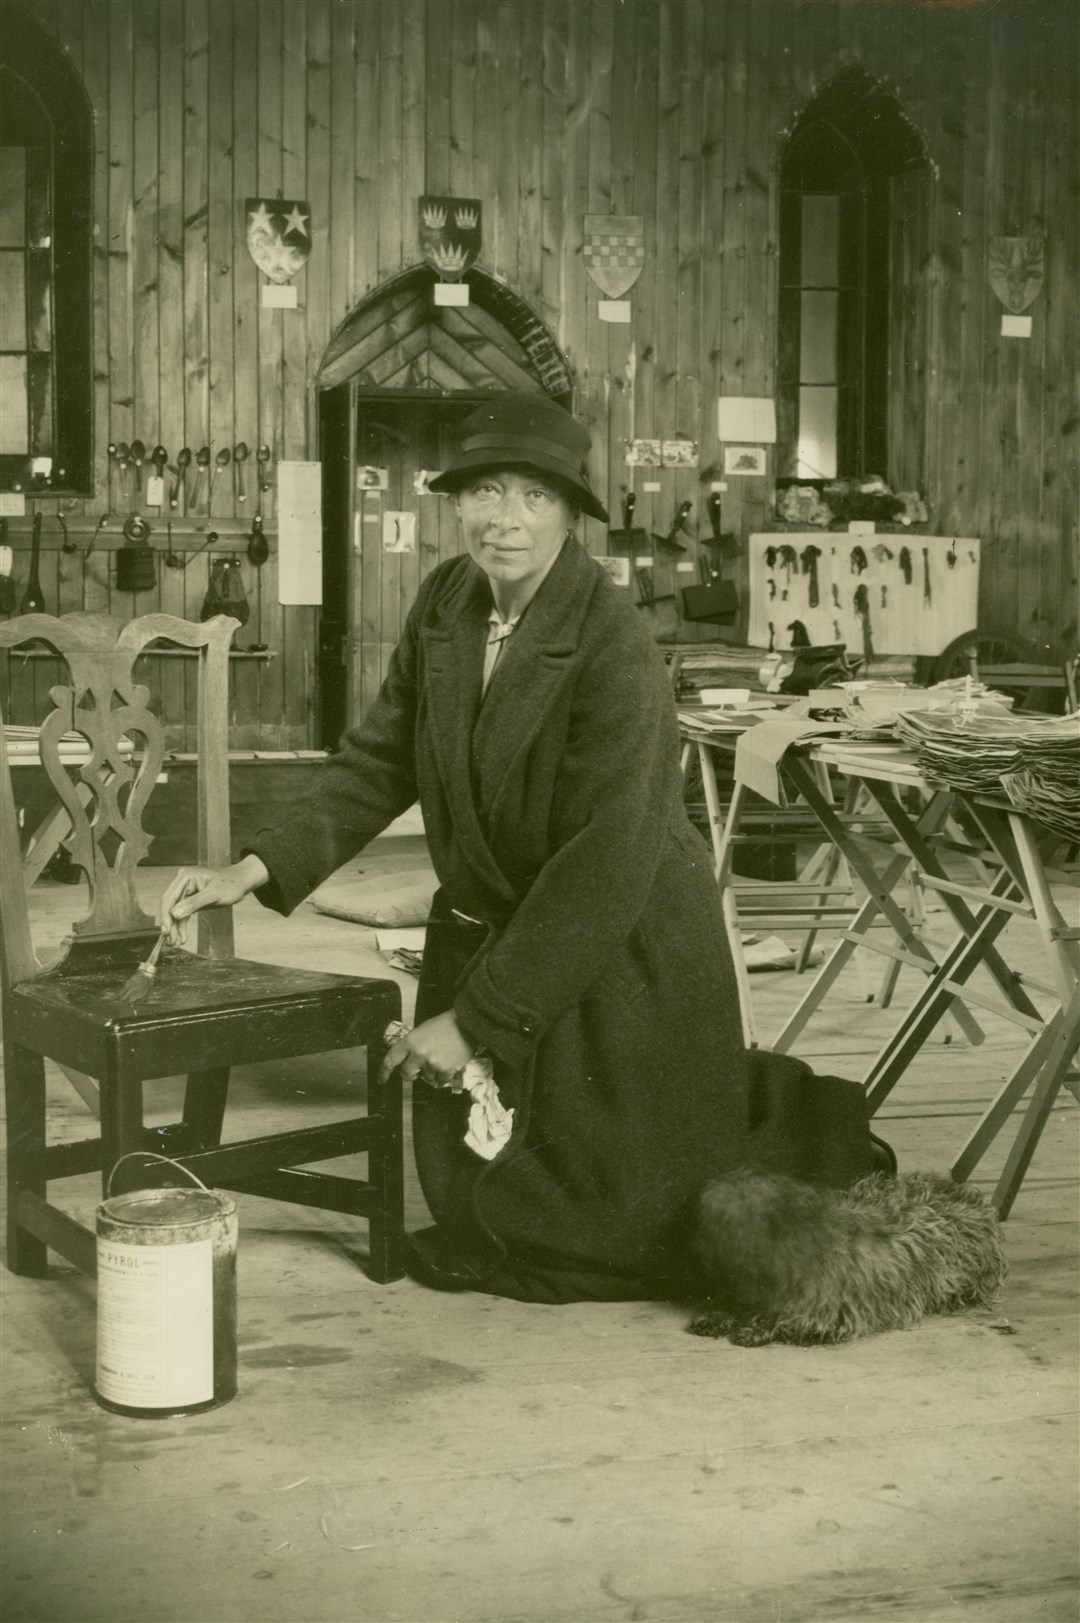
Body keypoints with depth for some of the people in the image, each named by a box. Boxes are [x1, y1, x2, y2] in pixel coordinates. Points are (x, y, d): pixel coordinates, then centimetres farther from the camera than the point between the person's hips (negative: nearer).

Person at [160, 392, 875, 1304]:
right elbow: (381, 761, 3)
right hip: (484, 934, 7)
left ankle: (790, 1127, 30)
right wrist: (255, 870, -9)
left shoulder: (615, 647, -25)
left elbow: (605, 863, -27)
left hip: (621, 963, -7)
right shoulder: (445, 604, -4)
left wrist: (477, 1019, -25)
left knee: (600, 1223, 6)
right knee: (469, 1199, 17)